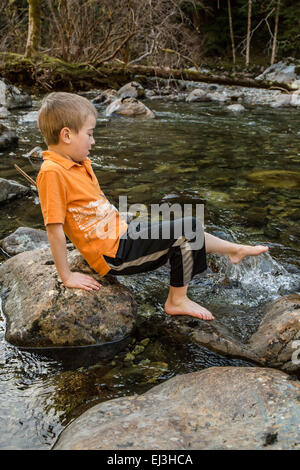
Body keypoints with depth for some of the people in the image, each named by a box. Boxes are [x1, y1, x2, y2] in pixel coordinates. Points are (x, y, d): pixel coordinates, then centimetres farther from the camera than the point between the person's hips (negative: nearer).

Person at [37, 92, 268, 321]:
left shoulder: (79, 164, 9)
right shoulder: (52, 173, -21)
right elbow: (54, 229, -21)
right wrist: (67, 276, -17)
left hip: (123, 237, 9)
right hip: (113, 255, -9)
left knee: (187, 233, 15)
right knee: (188, 230, -8)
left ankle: (235, 249, 33)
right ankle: (177, 300, 4)